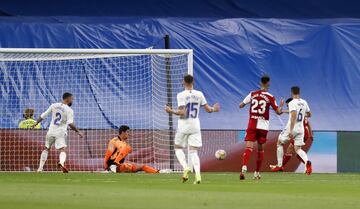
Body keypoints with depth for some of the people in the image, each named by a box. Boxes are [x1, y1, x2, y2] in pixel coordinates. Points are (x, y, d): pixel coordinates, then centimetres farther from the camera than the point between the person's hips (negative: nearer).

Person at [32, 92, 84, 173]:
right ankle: (61, 162, -43)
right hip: (61, 133, -4)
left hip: (51, 132, 4)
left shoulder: (54, 105, 4)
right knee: (63, 149, -11)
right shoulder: (69, 110, -8)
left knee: (46, 148, 20)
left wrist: (36, 123, 23)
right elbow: (70, 123, -20)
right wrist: (78, 131, -11)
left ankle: (40, 167, 21)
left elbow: (43, 116, 8)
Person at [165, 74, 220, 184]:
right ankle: (197, 174, -14)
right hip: (195, 125, 3)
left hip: (183, 125, -3)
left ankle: (185, 167, -9)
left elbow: (182, 112, -18)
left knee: (178, 148, 15)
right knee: (193, 151, 4)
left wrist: (171, 111, -4)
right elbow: (208, 109, 6)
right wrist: (214, 109, 27)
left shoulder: (181, 95, -11)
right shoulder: (199, 94, 1)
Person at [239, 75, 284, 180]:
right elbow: (278, 112, 1)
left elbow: (241, 105, 6)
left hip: (252, 124, 0)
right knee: (260, 149, 15)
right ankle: (257, 172, 20)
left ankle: (244, 167, -34)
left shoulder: (252, 94, 3)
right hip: (263, 125, 0)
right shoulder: (270, 97, -2)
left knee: (248, 147, -10)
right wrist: (281, 105, 22)